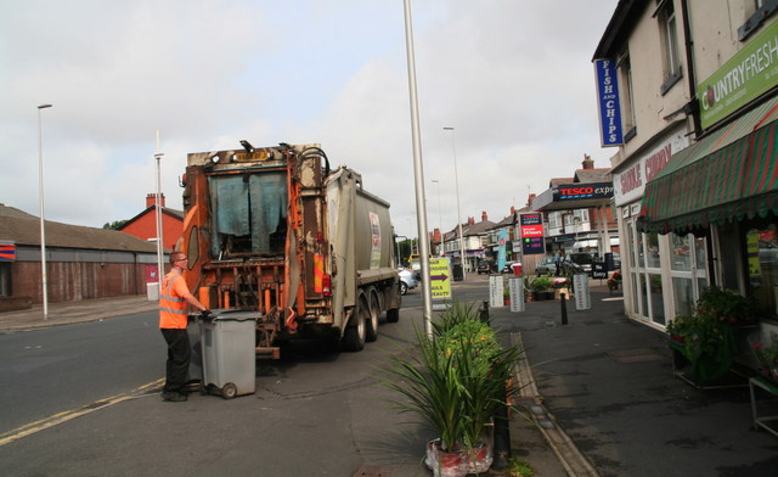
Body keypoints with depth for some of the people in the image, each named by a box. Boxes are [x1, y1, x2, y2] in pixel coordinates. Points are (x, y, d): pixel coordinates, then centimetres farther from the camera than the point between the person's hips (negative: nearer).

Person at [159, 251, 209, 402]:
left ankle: (170, 389, 26)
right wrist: (203, 308, -26)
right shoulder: (177, 278, -16)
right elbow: (187, 296, -31)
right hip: (175, 325, -10)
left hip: (167, 324, 10)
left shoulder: (167, 278, 15)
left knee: (174, 357, 19)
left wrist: (185, 314, 21)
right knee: (183, 357, -2)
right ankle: (172, 391, 1)